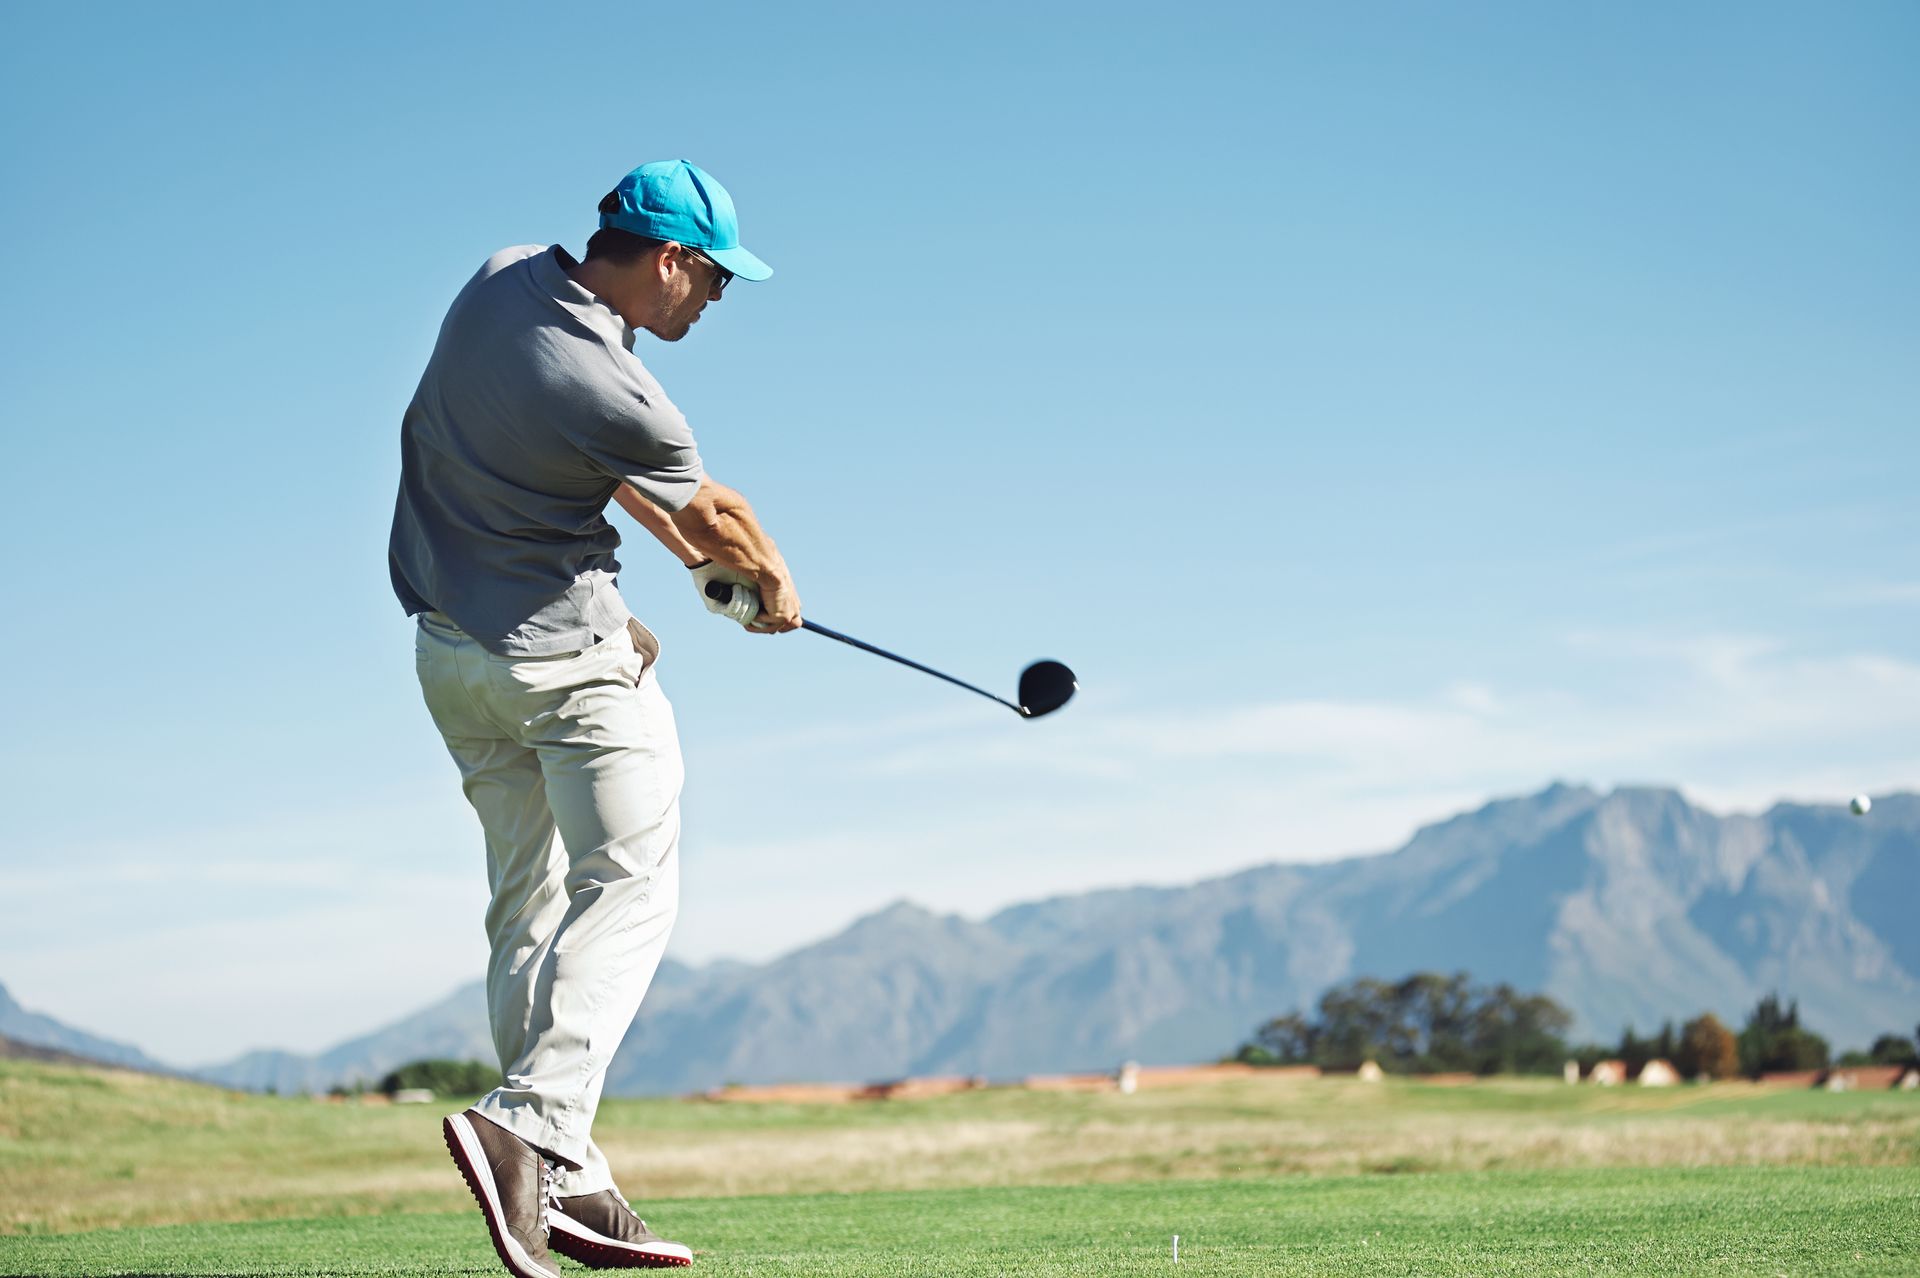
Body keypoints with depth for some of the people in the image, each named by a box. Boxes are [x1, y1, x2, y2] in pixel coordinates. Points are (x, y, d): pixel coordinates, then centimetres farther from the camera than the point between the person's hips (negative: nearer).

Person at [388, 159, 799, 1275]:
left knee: (529, 906, 9)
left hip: (449, 651, 9)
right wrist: (770, 576, 20)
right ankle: (536, 1122, -23)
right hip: (564, 656, -9)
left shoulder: (504, 279, 1)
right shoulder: (622, 400, -22)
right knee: (628, 886, -6)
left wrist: (698, 555, 21)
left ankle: (564, 1183, 8)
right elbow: (712, 515, -1)